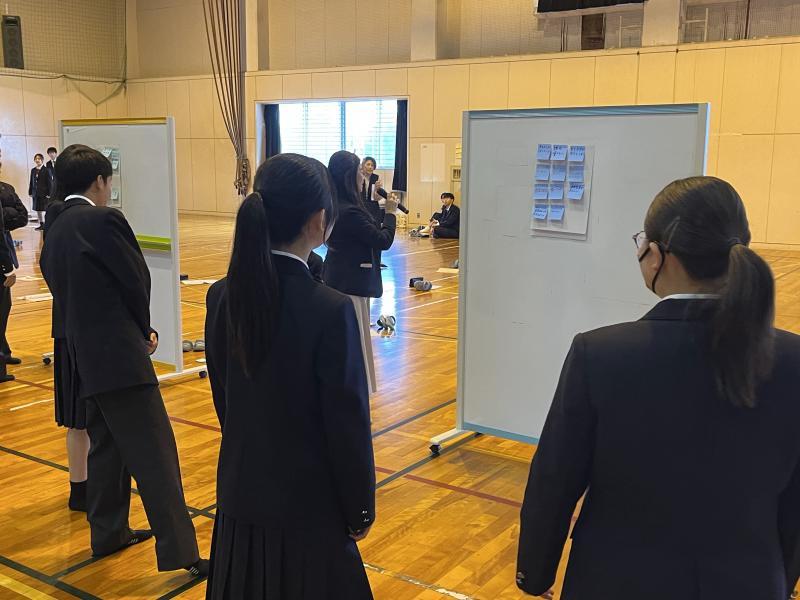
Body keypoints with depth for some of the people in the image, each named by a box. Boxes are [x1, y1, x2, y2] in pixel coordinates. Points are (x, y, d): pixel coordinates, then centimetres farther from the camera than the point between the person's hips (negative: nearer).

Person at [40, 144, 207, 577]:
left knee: (107, 445, 20)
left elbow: (64, 288, 14)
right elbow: (137, 281, -11)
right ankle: (180, 552, -5)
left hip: (80, 357, 9)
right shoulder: (104, 220, -12)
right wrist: (143, 330, 9)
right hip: (118, 355, -9)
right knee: (154, 452, -7)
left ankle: (108, 533, 30)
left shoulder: (54, 230, 13)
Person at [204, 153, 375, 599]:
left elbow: (224, 398, 5)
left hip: (240, 493, 5)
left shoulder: (222, 297, -7)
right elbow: (348, 425, -17)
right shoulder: (331, 310, -24)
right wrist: (361, 509, -3)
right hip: (307, 504, -5)